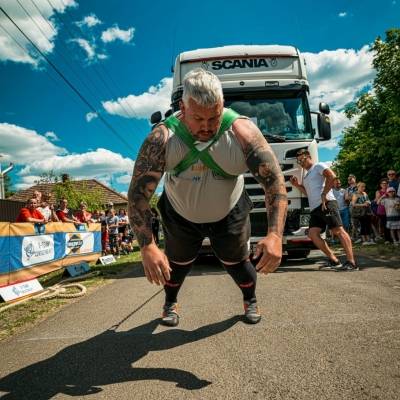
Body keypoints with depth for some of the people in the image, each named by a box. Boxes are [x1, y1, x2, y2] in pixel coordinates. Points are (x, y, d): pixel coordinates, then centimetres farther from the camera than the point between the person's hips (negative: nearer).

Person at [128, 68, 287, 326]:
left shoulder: (242, 132, -29)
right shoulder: (161, 139, -30)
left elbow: (275, 181, -31)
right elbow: (138, 193, -32)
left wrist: (275, 235, -44)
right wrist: (147, 247, -43)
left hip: (229, 215, 0)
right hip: (180, 216, 1)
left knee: (237, 262, 15)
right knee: (177, 263, 18)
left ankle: (251, 301, 47)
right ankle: (170, 304, 49)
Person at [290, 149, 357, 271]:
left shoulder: (318, 166, 6)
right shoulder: (306, 175, 30)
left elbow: (331, 176, -12)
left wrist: (324, 194, -15)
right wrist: (297, 185, 20)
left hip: (326, 203, -8)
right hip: (315, 208, 8)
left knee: (338, 230, -12)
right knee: (312, 233, -7)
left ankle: (351, 262, -13)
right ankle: (334, 260, -1)